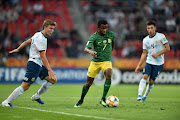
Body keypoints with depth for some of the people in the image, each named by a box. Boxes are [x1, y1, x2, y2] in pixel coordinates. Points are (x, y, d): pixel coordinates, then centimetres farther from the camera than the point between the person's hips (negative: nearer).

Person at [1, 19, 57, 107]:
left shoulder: (38, 35, 12)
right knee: (25, 86, -14)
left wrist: (18, 49, 38)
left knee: (53, 80, 8)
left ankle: (36, 96, 18)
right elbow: (43, 57, -23)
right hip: (34, 64, -10)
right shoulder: (40, 39, -18)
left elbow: (26, 42, 25)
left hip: (39, 65, 10)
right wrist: (49, 70, -25)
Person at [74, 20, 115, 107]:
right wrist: (90, 51, -50)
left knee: (109, 75, -30)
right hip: (95, 62, -1)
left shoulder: (111, 35, -4)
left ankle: (103, 99, -24)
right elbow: (86, 49, -27)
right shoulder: (94, 37, -15)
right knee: (89, 82, 4)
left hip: (106, 61, 1)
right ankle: (81, 100, 28)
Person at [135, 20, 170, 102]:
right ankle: (139, 95, -24)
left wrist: (157, 54, -18)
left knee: (151, 81, -1)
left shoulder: (161, 36, -9)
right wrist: (139, 65, 7)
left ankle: (145, 96, 19)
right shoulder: (145, 40, 4)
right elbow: (144, 53, 11)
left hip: (158, 63, -3)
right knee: (145, 76, -19)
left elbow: (167, 48, -7)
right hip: (149, 62, 3)